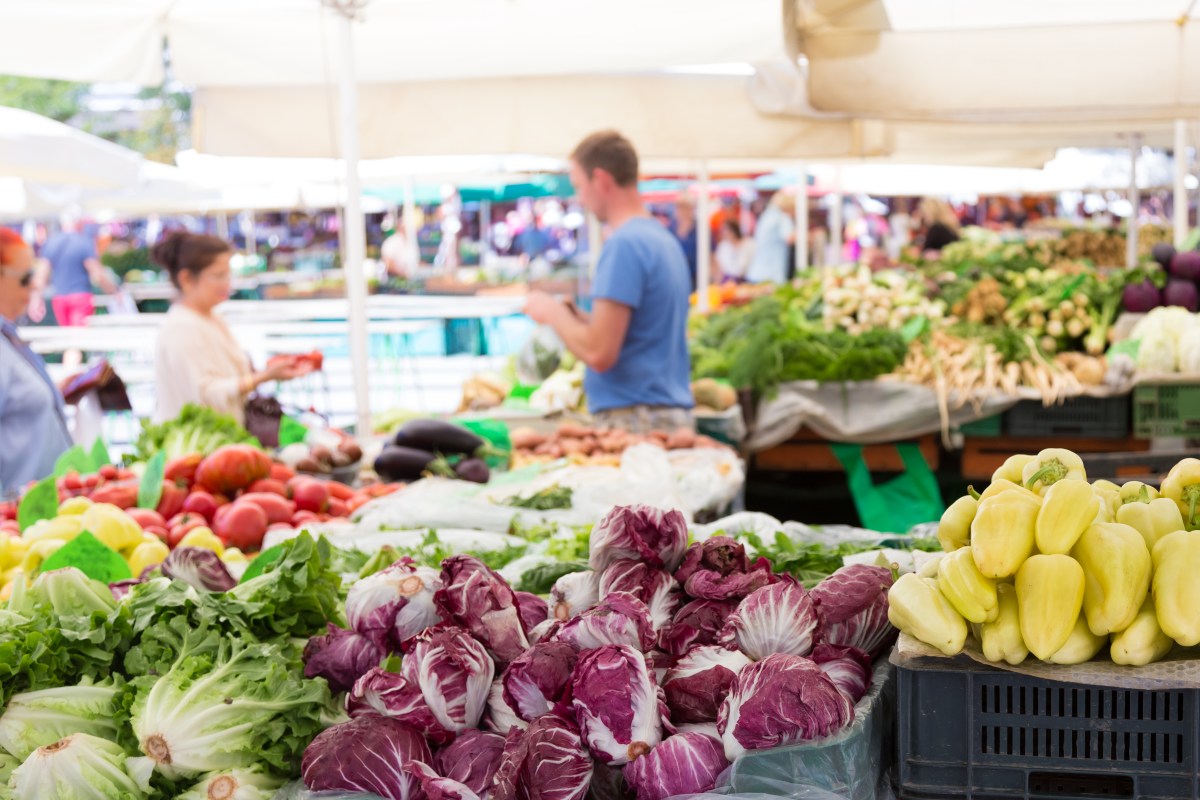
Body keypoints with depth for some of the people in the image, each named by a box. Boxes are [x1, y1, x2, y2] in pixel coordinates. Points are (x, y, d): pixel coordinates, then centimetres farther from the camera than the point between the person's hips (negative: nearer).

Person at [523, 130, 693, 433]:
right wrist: (574, 315, 15)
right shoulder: (665, 238, 15)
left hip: (634, 419, -9)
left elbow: (599, 354, -19)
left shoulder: (624, 244, -15)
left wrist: (553, 313, -3)